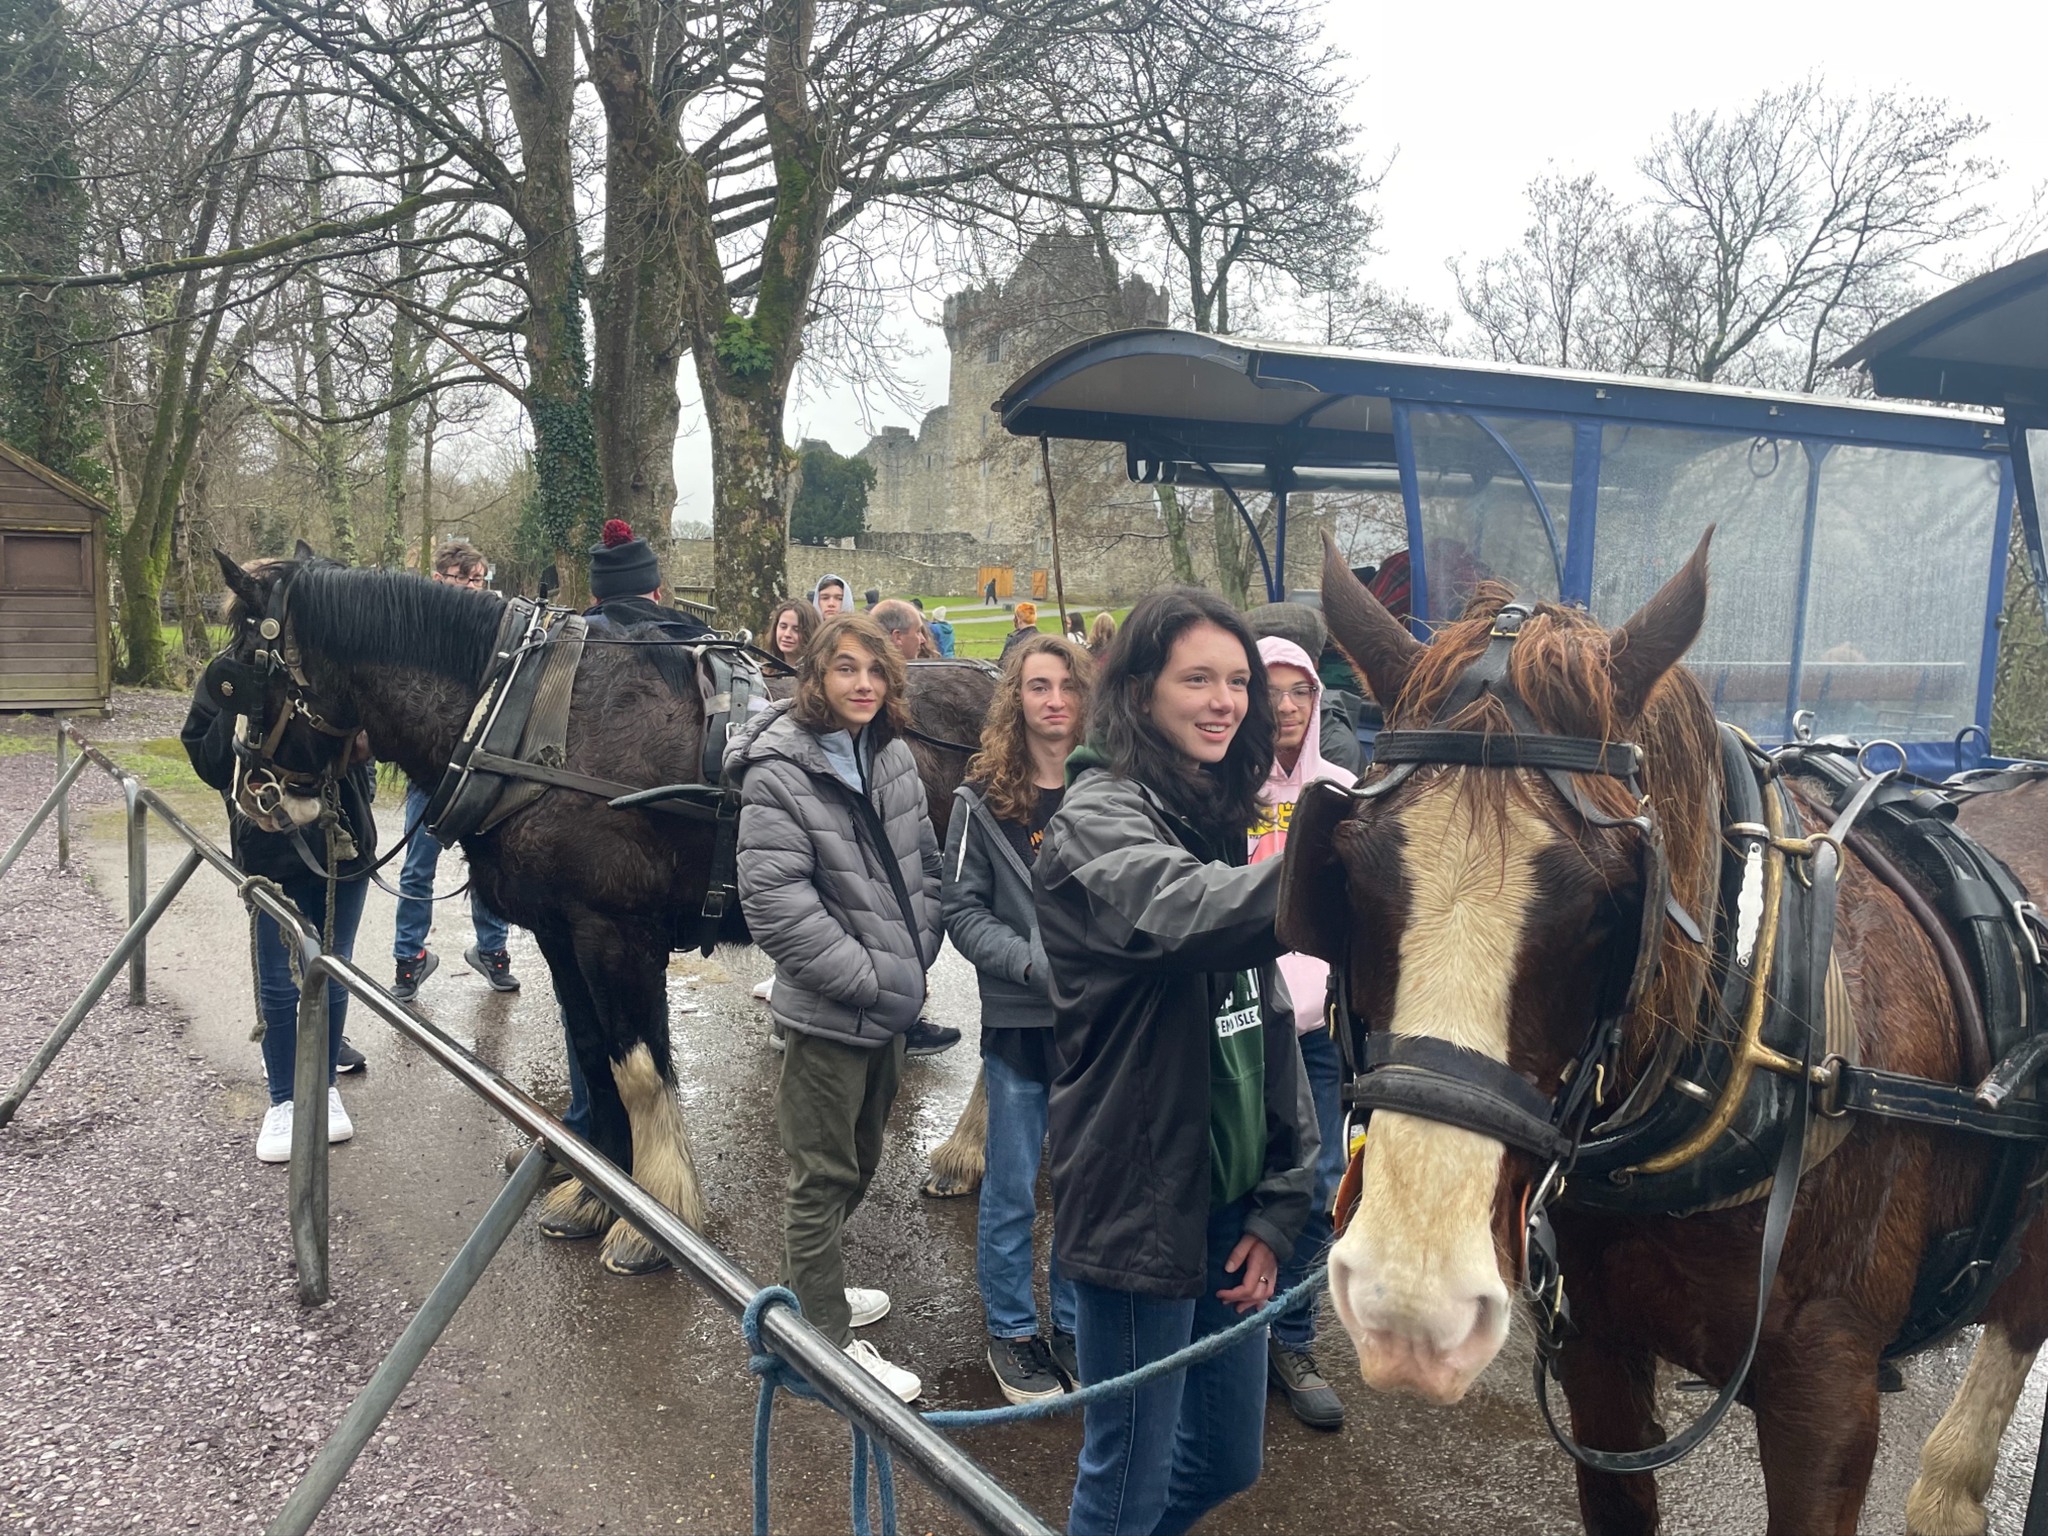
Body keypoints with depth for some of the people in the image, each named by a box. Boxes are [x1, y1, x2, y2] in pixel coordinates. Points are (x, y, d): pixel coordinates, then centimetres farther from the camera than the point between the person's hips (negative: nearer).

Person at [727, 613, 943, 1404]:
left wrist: (915, 954, -1)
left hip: (892, 1005, 8)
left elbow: (923, 863, 12)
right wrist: (868, 976, -20)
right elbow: (776, 905, -22)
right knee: (825, 1175, 6)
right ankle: (829, 1340, 21)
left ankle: (806, 1285, 44)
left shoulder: (893, 757, 5)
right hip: (828, 1013, -8)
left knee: (860, 1160, 23)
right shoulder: (779, 772, -17)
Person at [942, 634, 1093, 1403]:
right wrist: (1036, 963, -17)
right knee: (1013, 1187, 9)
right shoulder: (985, 798, -4)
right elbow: (963, 909, -5)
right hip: (1019, 1020, -2)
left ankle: (1073, 1323, 32)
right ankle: (1012, 1331, 28)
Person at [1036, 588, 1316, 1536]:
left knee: (1229, 1458, 21)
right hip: (1141, 1202, -8)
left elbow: (1267, 1026, 10)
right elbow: (1186, 914, -40)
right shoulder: (1100, 819, -15)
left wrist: (1278, 1206, 6)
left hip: (1230, 1200, 8)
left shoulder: (1220, 821, 9)